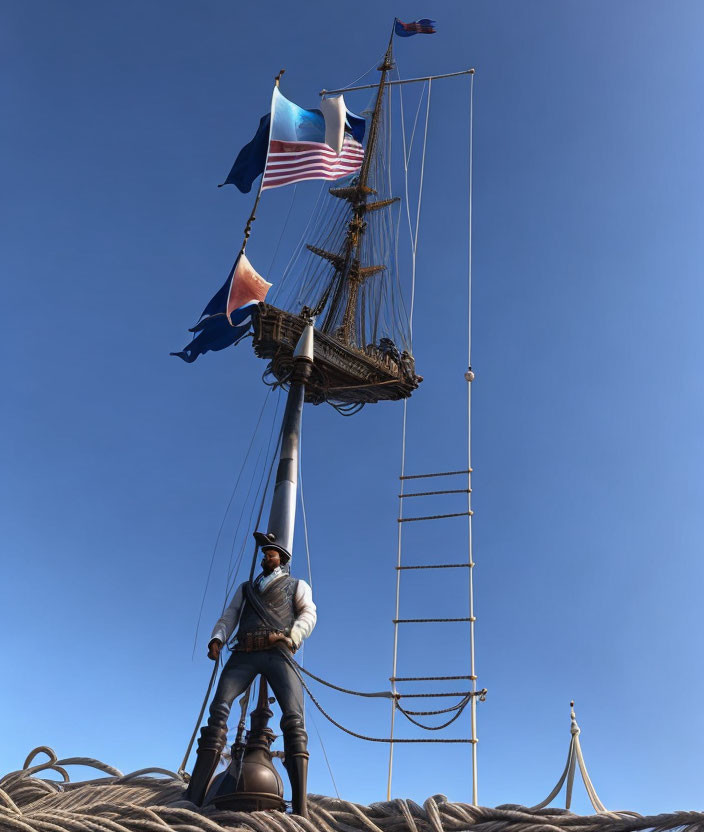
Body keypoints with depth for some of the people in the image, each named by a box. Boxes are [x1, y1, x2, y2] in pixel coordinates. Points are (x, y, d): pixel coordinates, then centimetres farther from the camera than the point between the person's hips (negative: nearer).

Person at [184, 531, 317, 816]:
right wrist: (217, 639, -4)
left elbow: (308, 614, 8)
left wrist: (291, 637, -13)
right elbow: (228, 618, 19)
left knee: (294, 718, -22)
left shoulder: (297, 585, 26)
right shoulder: (245, 587, 33)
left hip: (278, 653, -2)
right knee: (218, 708, -19)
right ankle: (193, 798, -25)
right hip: (244, 653, 3)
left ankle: (300, 808, -30)